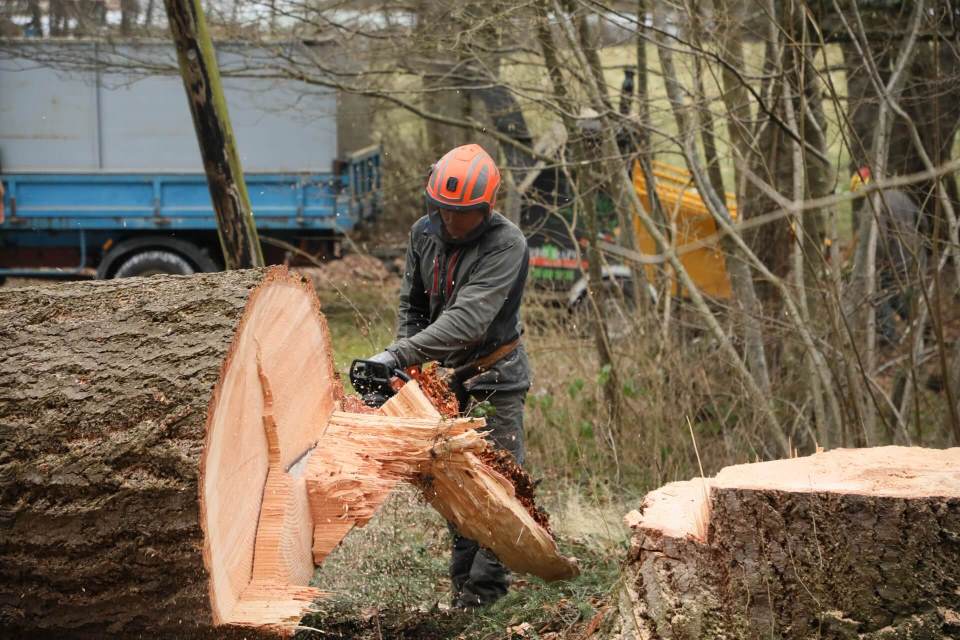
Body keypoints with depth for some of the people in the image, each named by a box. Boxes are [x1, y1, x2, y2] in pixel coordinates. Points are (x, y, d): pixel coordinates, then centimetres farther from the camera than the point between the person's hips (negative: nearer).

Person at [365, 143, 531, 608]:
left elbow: (468, 318, -34)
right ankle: (463, 580, 19)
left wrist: (399, 355, -40)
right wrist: (407, 370, -4)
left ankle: (482, 591, -6)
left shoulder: (507, 245, -23)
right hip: (446, 376, 6)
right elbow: (411, 305, 9)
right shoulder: (424, 233, -2)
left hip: (494, 377, -6)